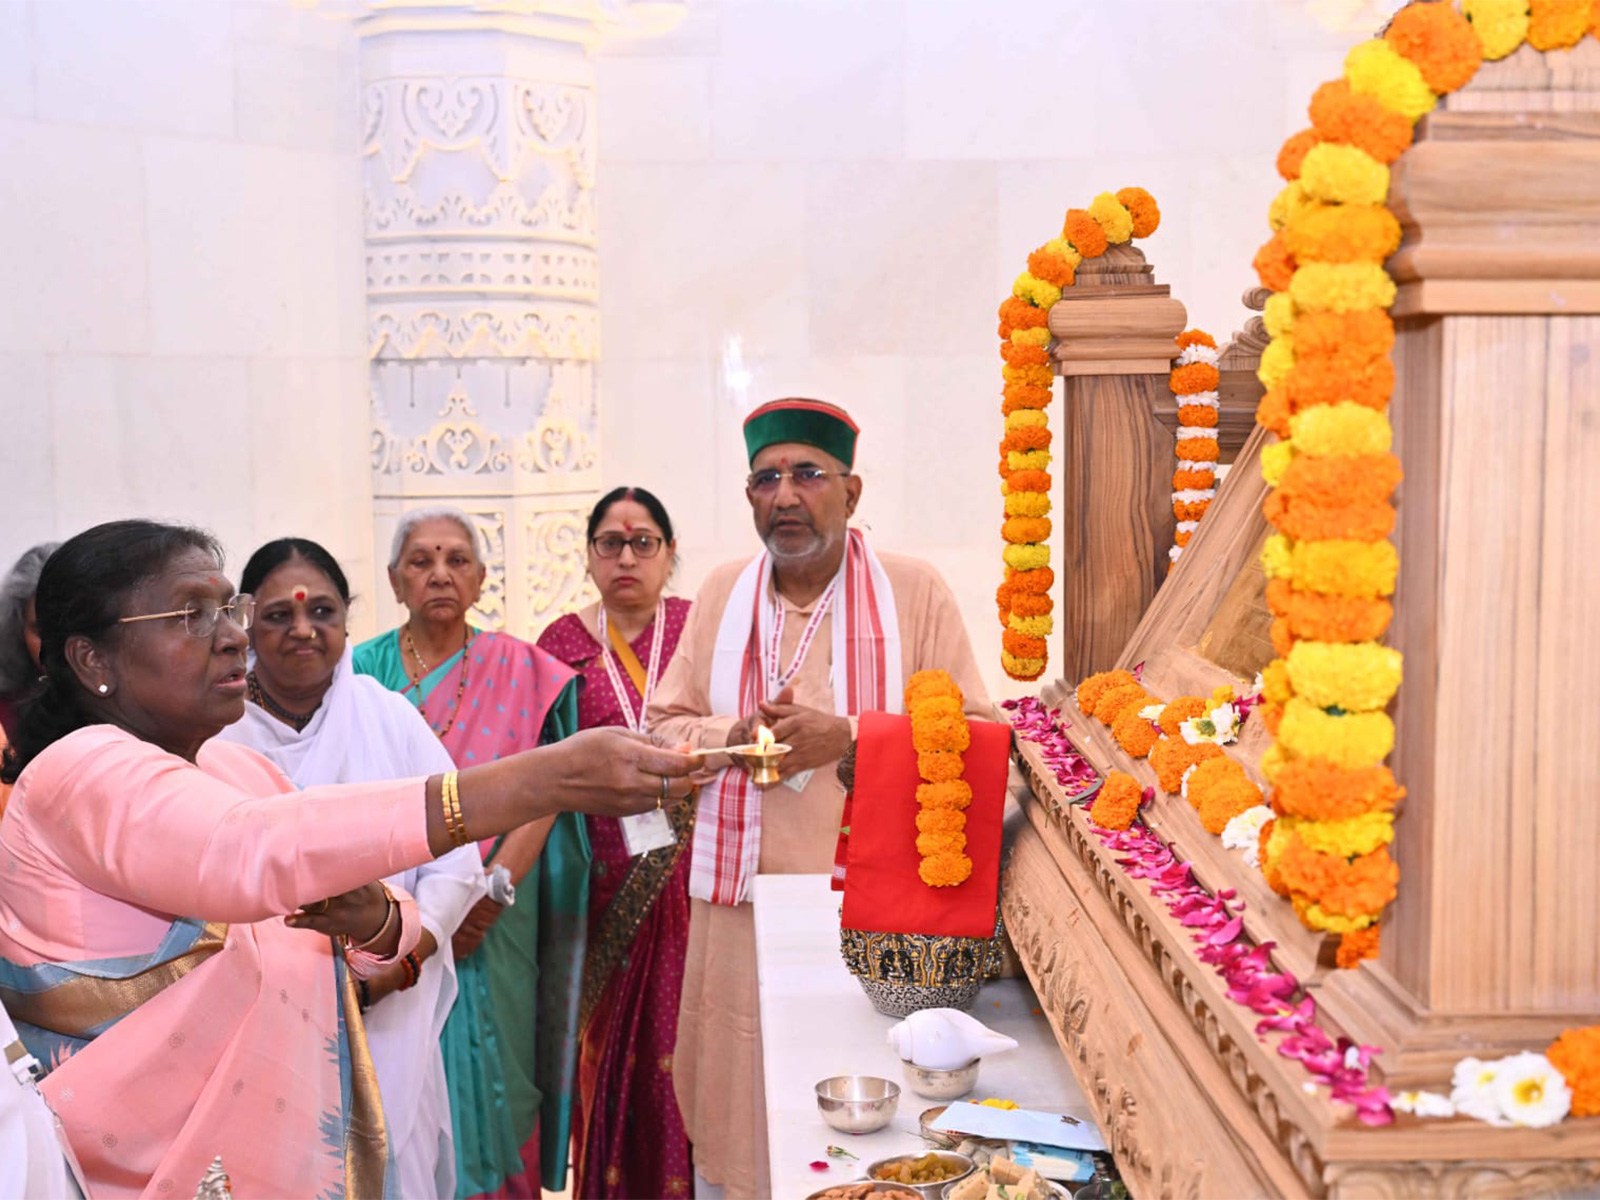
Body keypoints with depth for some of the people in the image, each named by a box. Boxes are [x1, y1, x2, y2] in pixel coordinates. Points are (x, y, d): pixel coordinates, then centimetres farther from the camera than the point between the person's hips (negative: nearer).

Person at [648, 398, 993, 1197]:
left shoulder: (915, 592, 0)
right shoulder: (721, 595, 10)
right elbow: (665, 726, 13)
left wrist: (849, 736, -15)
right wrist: (736, 736, -8)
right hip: (743, 899, 3)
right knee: (743, 1089, 7)